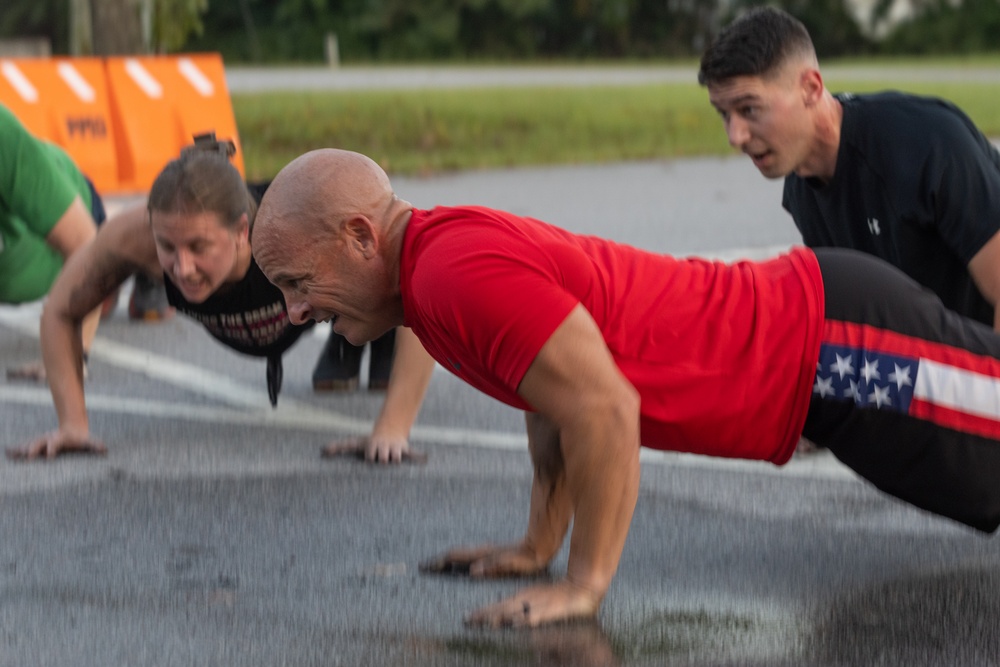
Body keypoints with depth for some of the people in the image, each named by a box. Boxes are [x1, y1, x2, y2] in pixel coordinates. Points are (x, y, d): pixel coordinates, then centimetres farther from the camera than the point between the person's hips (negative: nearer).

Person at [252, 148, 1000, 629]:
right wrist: (539, 547, 15)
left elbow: (603, 408, -29)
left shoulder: (460, 272, -26)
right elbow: (558, 397, 19)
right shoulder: (443, 252, 6)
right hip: (806, 324, 9)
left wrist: (584, 584, -22)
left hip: (837, 349, -9)